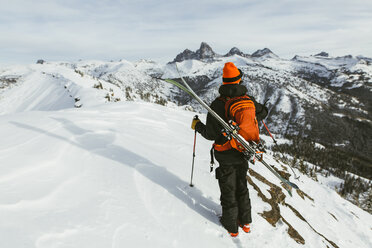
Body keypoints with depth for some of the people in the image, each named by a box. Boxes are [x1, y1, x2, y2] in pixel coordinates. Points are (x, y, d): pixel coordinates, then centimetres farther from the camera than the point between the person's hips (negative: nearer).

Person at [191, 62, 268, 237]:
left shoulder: (217, 105, -21)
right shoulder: (248, 100, -7)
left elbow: (211, 134, -19)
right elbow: (263, 112, 13)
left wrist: (197, 125, -1)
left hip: (226, 156, -4)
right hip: (244, 152, 5)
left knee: (228, 191, 12)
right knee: (242, 187, 23)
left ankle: (231, 226, 30)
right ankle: (245, 222, 38)